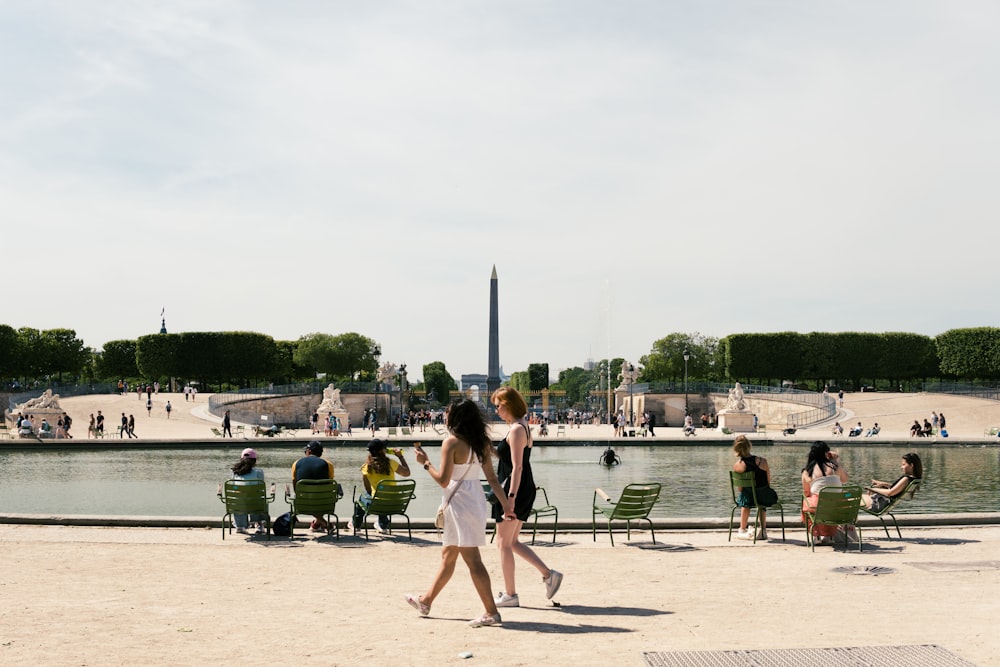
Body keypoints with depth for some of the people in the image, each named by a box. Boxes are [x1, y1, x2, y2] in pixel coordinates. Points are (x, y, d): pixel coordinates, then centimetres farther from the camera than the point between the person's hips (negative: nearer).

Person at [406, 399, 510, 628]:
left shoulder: (451, 442, -15)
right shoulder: (482, 443, 7)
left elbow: (443, 480, -16)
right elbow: (492, 478, 6)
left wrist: (425, 462, -3)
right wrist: (506, 504, 7)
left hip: (459, 501, -9)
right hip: (476, 498, 9)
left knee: (472, 560, -5)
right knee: (447, 555, 20)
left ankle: (491, 612, -4)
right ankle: (426, 601, 34)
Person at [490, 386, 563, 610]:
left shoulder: (516, 429, -16)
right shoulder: (522, 426, 14)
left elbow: (517, 467, -22)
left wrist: (510, 497, -25)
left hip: (515, 489, -10)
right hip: (524, 489, 10)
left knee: (504, 543, 1)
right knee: (511, 542, 17)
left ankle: (510, 594, 8)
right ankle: (548, 574, 13)